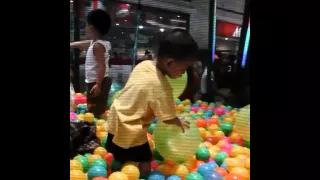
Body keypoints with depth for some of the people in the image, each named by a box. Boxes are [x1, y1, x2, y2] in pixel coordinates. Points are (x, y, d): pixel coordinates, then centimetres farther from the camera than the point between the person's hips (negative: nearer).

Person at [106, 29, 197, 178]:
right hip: (130, 131, -9)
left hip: (116, 119, 9)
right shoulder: (160, 86, -29)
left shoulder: (144, 64, -7)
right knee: (144, 169, 5)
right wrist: (180, 123, 3)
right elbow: (168, 119, -18)